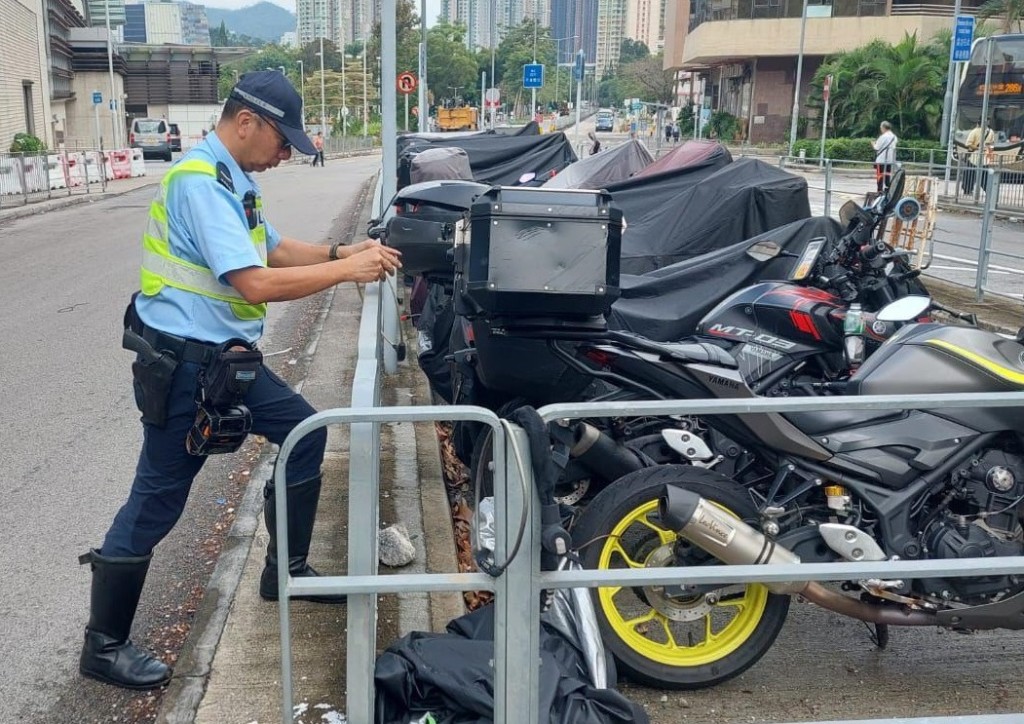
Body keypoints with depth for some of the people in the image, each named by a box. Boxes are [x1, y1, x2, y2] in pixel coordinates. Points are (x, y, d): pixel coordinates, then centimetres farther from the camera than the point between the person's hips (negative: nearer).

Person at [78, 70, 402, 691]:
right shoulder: (199, 183, -22)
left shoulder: (234, 180, 9)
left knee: (305, 432, 14)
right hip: (182, 365, -10)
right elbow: (256, 283, -28)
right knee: (157, 500, -1)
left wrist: (343, 251, 5)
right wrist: (347, 270, -20)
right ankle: (104, 646, 14)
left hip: (228, 357, 10)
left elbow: (273, 249, 20)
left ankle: (286, 570, 28)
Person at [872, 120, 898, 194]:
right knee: (888, 175, 11)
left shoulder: (883, 137, -14)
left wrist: (874, 144, 10)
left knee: (880, 175, -2)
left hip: (881, 159, -7)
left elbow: (877, 147, -12)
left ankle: (880, 191, -4)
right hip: (890, 160, 7)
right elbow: (893, 147, 17)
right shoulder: (894, 137, 9)